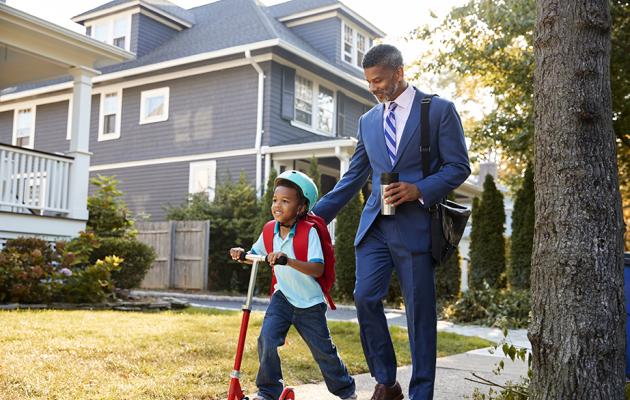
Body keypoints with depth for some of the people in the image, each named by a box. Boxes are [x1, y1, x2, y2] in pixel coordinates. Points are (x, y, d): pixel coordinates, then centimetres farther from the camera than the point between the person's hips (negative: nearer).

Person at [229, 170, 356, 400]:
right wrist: (241, 254, -12)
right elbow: (254, 255, 10)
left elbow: (317, 269, -30)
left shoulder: (309, 232, -20)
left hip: (309, 303, -3)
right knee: (267, 339, -17)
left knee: (323, 352, 8)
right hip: (282, 297, 3)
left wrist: (288, 260, -43)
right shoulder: (270, 230, -5)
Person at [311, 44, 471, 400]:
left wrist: (419, 190, -16)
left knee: (420, 310, 0)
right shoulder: (368, 121, 16)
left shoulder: (440, 110, 2)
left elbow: (459, 166, -1)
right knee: (365, 298, -5)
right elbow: (354, 177, 17)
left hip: (416, 224, -4)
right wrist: (317, 214, 11)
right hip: (375, 224, 4)